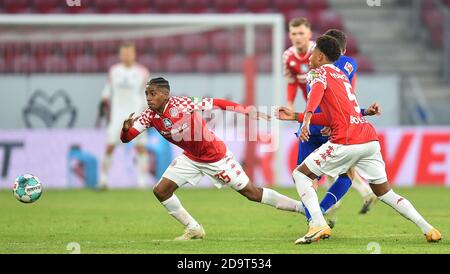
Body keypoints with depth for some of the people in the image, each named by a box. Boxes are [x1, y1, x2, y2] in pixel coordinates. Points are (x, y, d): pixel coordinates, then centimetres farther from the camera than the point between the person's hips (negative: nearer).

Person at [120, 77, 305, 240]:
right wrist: (126, 129, -35)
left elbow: (216, 103, -23)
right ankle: (193, 229, 14)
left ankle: (303, 208, 11)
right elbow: (126, 138, -11)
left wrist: (249, 112, -27)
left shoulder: (180, 104, -27)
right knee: (160, 191, -3)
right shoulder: (149, 115, -10)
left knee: (252, 193, -2)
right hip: (191, 158, 6)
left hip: (216, 156, -6)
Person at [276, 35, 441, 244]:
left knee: (300, 174, 6)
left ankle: (319, 225, -11)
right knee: (384, 192, 16)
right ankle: (428, 229, 2)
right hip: (370, 139, 8)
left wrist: (307, 118, -37)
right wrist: (296, 116, 30)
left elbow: (317, 90, -21)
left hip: (346, 142, -7)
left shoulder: (319, 72, 4)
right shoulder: (342, 76, 28)